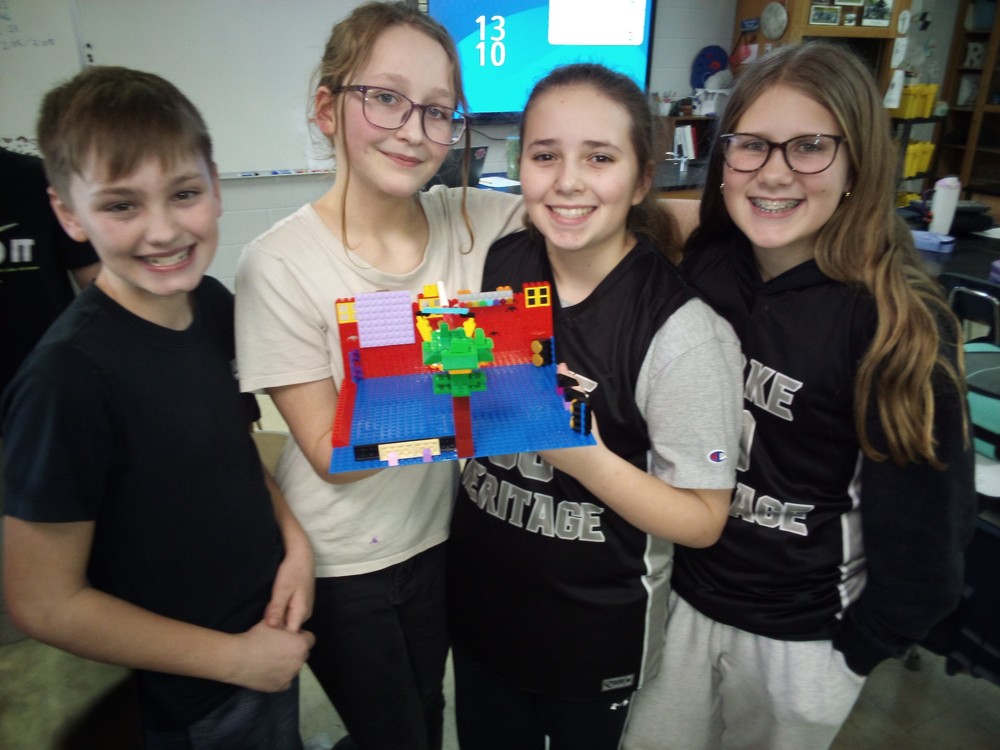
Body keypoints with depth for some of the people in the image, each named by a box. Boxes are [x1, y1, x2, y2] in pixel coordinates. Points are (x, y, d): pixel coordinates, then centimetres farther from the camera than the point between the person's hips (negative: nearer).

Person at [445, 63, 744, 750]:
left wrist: (586, 459, -33)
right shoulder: (498, 263, -10)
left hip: (597, 627, -4)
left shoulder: (683, 329, -24)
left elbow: (702, 521, -18)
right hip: (479, 595, 5)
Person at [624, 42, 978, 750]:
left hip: (801, 635, -3)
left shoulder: (902, 323, -19)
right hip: (679, 591, 4)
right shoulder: (702, 270, -9)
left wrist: (860, 647, -5)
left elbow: (921, 524, -12)